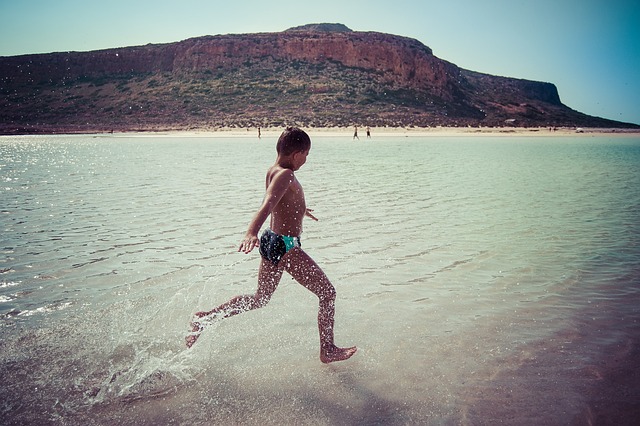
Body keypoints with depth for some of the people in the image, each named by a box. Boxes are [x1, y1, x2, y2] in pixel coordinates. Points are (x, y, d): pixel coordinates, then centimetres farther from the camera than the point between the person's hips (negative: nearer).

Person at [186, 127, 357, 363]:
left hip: (271, 240, 10)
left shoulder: (272, 171, 12)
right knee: (328, 293, 3)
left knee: (259, 299, 23)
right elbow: (267, 204, -35)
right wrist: (252, 232, -51)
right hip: (286, 245, -9)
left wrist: (298, 209, 53)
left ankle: (205, 317, 24)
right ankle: (328, 351, 12)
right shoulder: (285, 175, -17)